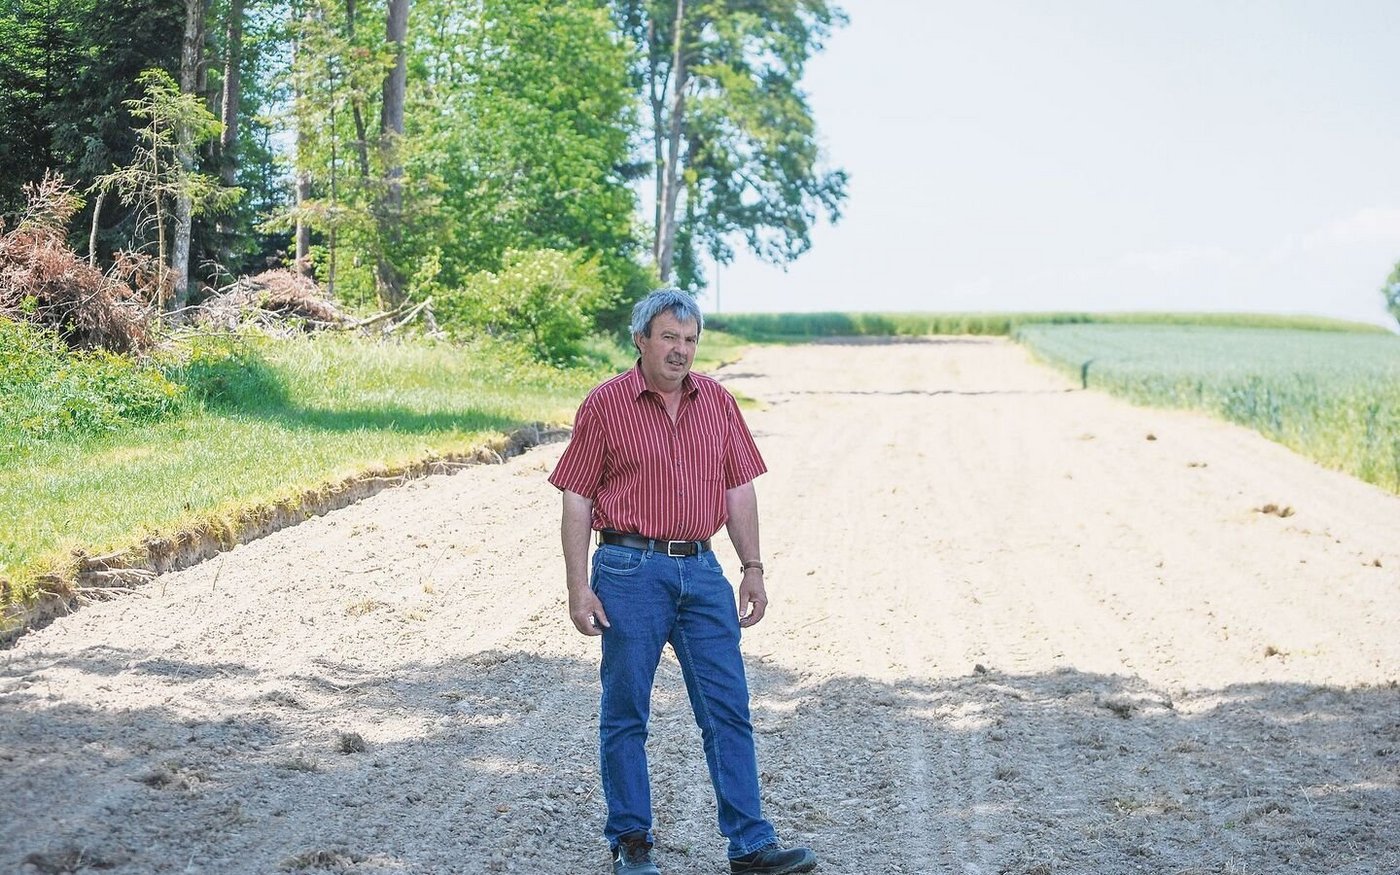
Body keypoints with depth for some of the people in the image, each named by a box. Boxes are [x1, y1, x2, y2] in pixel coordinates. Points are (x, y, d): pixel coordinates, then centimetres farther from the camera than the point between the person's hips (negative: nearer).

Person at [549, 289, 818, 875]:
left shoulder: (716, 401, 9)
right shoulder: (605, 406, -3)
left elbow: (738, 491, 13)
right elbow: (576, 502, -3)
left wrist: (752, 569, 8)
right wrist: (578, 588, -8)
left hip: (701, 570, 4)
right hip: (631, 569, -4)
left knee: (728, 709, 2)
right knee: (625, 713, 3)